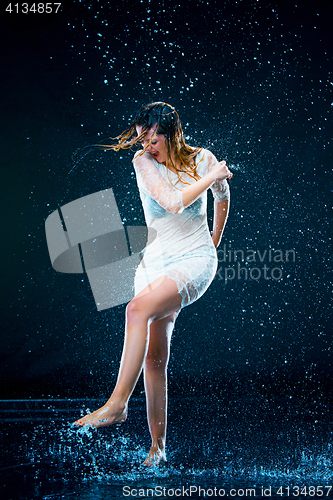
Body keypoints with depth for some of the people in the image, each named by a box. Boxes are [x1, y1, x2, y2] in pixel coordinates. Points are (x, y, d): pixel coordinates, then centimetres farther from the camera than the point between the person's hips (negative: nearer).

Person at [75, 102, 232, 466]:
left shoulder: (202, 159, 1)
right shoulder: (143, 162, -1)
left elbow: (223, 195, 22)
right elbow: (173, 202, -17)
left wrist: (215, 240, 31)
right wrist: (209, 177, -8)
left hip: (196, 262, -3)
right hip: (156, 262, 3)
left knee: (138, 308, -32)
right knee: (154, 358, -3)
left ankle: (117, 403, -31)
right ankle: (157, 446, 7)